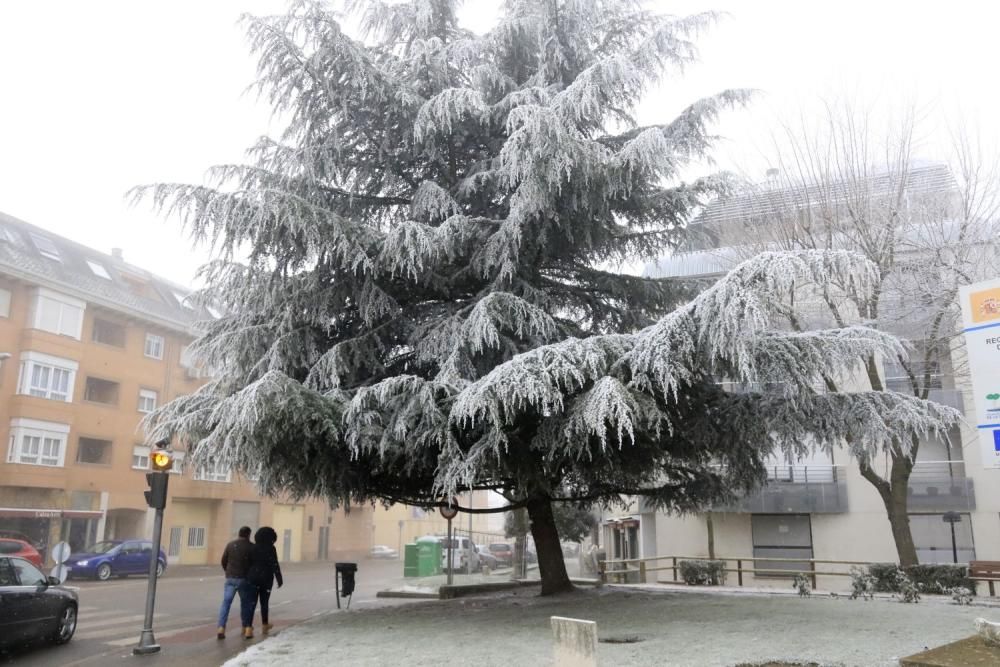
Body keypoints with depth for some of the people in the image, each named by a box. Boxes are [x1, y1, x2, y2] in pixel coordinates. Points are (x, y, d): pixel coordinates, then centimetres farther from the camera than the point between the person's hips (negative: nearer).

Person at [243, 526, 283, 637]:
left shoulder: (253, 548, 1)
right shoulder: (271, 549, -10)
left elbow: (248, 563, 5)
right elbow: (275, 565, -13)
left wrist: (246, 577, 16)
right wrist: (279, 580, -8)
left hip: (253, 578, 2)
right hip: (266, 578, -2)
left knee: (251, 604, 2)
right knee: (264, 602, 16)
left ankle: (248, 628, -11)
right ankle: (264, 625, 31)